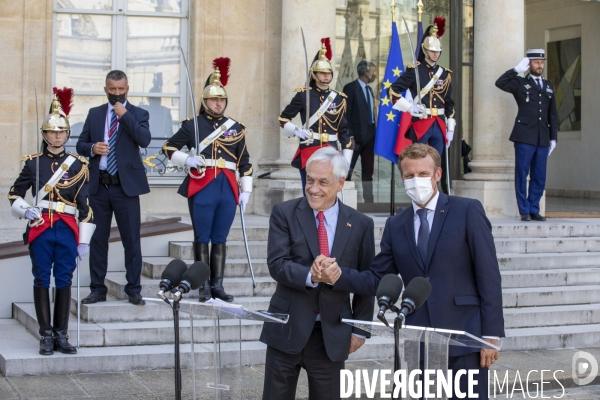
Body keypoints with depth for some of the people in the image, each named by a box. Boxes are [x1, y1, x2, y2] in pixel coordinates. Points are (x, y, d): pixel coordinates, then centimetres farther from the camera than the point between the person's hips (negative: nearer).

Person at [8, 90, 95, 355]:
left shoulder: (78, 165, 5)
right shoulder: (33, 162, 5)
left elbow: (85, 205, 5)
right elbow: (15, 194, 12)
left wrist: (84, 241, 1)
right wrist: (24, 211, -10)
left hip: (67, 230, 0)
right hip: (40, 229, 0)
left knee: (64, 281, 3)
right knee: (42, 281, 1)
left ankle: (62, 335, 10)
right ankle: (46, 336, 7)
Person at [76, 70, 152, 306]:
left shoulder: (138, 114, 4)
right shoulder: (94, 114, 12)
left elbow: (145, 140, -14)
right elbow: (80, 144, 13)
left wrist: (125, 115, -14)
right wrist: (92, 148, -9)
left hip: (126, 185, -3)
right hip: (98, 186, 3)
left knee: (131, 239, 0)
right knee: (98, 238, 6)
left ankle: (133, 290, 8)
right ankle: (98, 289, 14)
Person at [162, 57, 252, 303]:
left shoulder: (236, 128, 12)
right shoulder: (192, 125, 3)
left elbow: (245, 162, 14)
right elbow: (169, 148, 6)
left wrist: (246, 190, 8)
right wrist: (188, 160, -12)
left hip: (228, 188, 2)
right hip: (201, 188, -2)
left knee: (220, 239, 7)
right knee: (202, 239, 1)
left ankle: (218, 285, 13)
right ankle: (204, 287, 7)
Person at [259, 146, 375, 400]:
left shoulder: (360, 224, 2)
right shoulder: (284, 214, -2)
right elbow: (276, 264, -13)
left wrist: (360, 329, 6)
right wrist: (310, 276, -31)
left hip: (332, 334, 1)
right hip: (288, 329, -1)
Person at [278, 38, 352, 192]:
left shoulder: (339, 98, 6)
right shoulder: (303, 95, -1)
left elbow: (344, 130, 9)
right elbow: (283, 118, 7)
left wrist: (346, 160, 5)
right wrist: (296, 131, -12)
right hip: (309, 152, -2)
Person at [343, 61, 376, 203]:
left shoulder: (369, 89, 15)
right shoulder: (351, 88, -6)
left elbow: (370, 112, 15)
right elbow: (346, 114, -11)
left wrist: (374, 132, 7)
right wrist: (349, 136, -16)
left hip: (370, 134, 7)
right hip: (357, 134, -7)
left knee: (368, 171, 8)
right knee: (348, 169, -3)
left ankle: (368, 200, 11)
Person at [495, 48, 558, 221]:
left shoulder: (548, 86, 18)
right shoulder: (520, 83, 4)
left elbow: (552, 114, 18)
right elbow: (500, 83, -15)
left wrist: (553, 137, 13)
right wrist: (517, 69, -14)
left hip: (543, 139, 4)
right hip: (525, 137, -4)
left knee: (539, 177, 5)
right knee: (522, 174, -2)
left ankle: (534, 210, 13)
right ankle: (524, 211, 4)